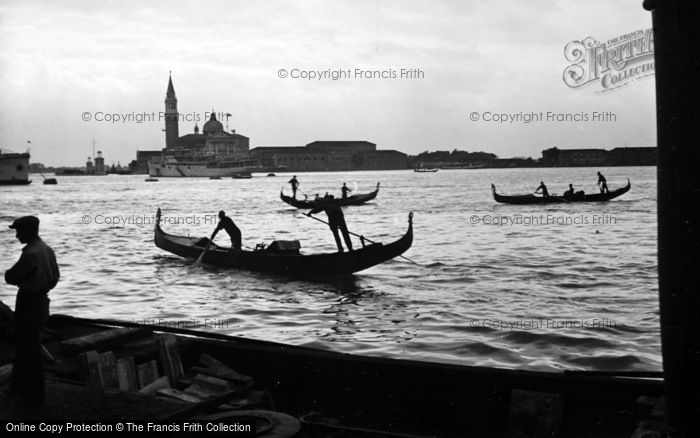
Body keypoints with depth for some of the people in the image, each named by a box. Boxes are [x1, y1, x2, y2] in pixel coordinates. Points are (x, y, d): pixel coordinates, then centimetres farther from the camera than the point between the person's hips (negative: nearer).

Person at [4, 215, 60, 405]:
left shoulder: (31, 254, -23)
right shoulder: (47, 250, 6)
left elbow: (10, 277, -17)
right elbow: (55, 277, 15)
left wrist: (10, 274, 4)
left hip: (29, 304, -9)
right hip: (40, 301, 9)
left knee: (30, 350, 1)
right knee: (23, 346, 20)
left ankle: (35, 395, 10)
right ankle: (19, 388, 32)